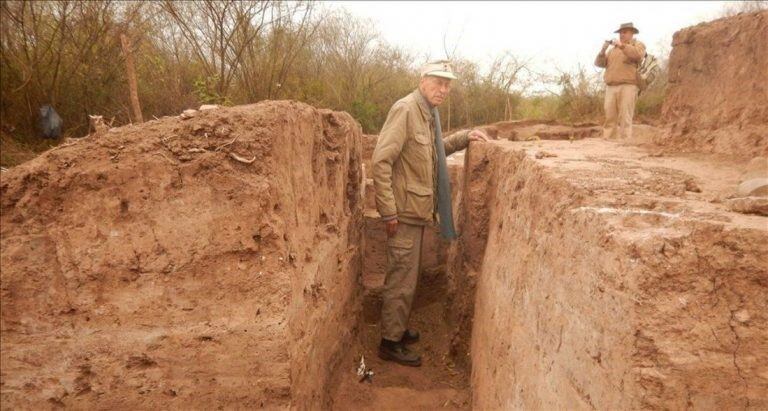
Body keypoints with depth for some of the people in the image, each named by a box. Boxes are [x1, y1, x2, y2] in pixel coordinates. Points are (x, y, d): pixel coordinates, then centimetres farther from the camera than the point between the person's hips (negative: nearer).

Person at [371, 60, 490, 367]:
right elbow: (382, 159, -22)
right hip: (404, 211, -9)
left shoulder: (429, 113, 13)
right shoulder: (405, 109, -16)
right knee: (402, 279, -1)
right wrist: (388, 210, -23)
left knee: (406, 275, 19)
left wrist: (464, 138, 12)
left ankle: (398, 329, 34)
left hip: (418, 210, 9)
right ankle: (390, 343, 13)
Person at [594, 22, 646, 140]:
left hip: (627, 86, -4)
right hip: (611, 87, 5)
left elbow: (638, 54, -12)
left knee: (625, 118, -11)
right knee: (609, 118, -2)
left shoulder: (638, 44, 12)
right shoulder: (613, 49, 26)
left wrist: (622, 46, -17)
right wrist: (603, 50, -1)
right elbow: (600, 63, 16)